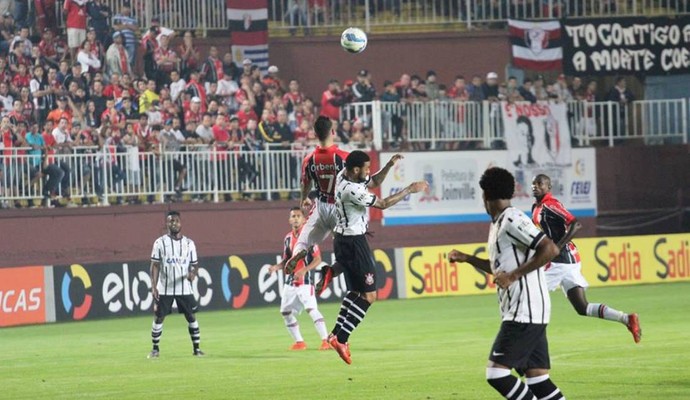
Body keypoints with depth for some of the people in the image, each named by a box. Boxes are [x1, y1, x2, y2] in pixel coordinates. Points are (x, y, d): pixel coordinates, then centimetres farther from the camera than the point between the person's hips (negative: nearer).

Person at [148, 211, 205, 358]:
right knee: (159, 317, 0)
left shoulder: (189, 243, 5)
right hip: (164, 289, -2)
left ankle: (196, 348, 10)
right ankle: (155, 349, 11)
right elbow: (155, 265, -3)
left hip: (184, 289, 2)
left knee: (192, 317, 1)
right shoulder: (160, 242, -1)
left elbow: (195, 264, 8)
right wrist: (153, 286, -11)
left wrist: (193, 274, -15)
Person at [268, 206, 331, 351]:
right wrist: (277, 267, 0)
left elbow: (318, 259, -10)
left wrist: (304, 270, -22)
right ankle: (299, 342, 17)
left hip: (305, 280, -7)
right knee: (286, 311, 7)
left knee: (311, 309, -20)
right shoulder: (288, 238, 11)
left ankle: (326, 340, -19)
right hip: (290, 280, 7)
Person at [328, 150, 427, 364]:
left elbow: (373, 182, 18)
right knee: (369, 295, -5)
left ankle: (336, 333, 14)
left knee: (355, 291, 19)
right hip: (353, 242, -10)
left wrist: (389, 165, 3)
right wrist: (409, 190, -10)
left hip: (343, 240, 10)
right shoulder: (352, 190, -26)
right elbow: (383, 204, -17)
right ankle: (341, 338, -10)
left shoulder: (344, 175, 2)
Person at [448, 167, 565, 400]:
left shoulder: (512, 221, -12)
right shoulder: (497, 224, 18)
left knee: (496, 373, -12)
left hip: (524, 312, -10)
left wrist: (514, 276, -20)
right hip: (522, 313, 10)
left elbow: (550, 249, -21)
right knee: (536, 378, 6)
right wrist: (468, 259, 26)